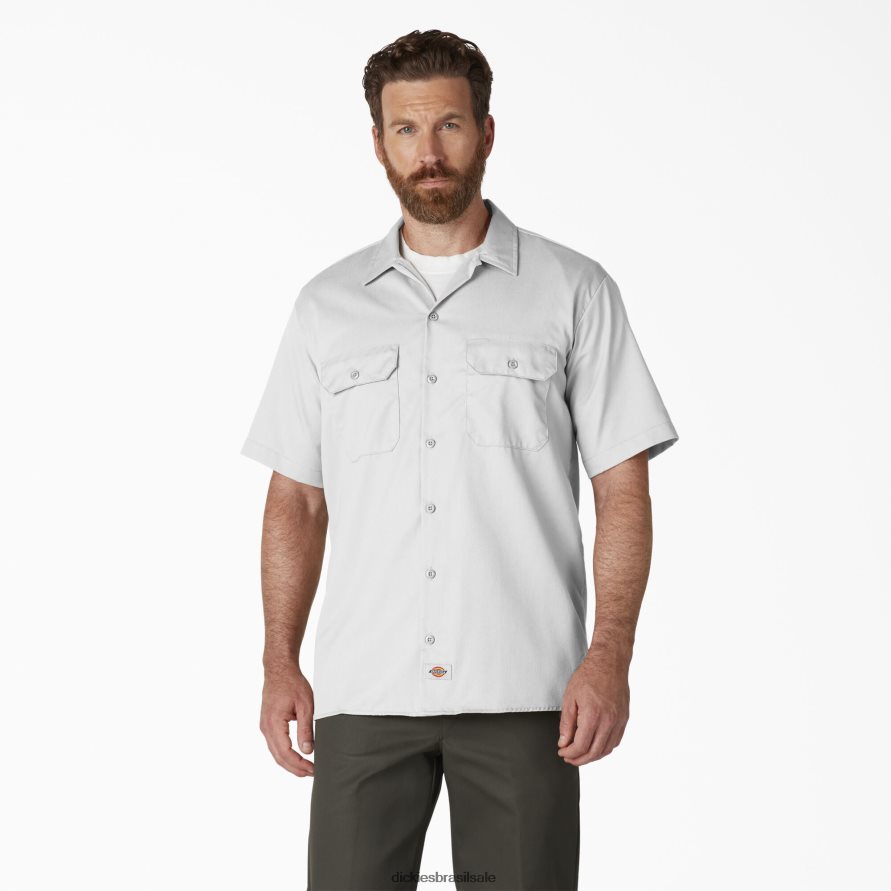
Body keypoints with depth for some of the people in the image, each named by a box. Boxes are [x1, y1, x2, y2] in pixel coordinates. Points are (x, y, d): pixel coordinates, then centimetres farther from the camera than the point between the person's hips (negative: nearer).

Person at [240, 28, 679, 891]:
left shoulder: (575, 292, 3)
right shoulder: (327, 306, 12)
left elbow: (624, 493, 0)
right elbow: (296, 501, 13)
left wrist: (610, 656, -11)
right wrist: (280, 663, 4)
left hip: (523, 692, -2)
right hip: (364, 691, 2)